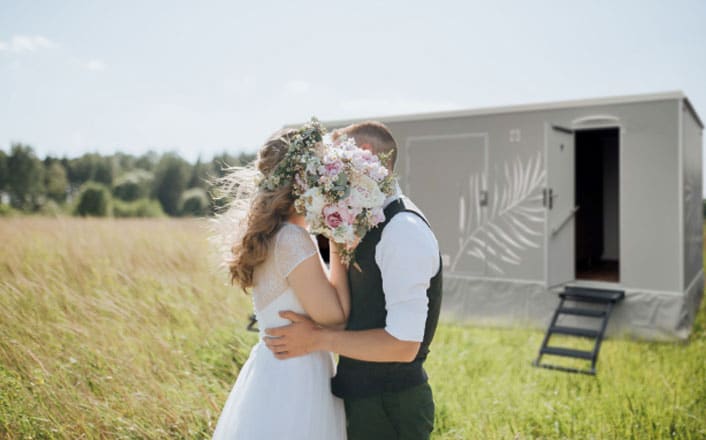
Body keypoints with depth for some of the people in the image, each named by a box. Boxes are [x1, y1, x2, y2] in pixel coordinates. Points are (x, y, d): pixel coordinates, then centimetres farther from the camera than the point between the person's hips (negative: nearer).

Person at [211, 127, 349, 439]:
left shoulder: (270, 235, 6)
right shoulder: (293, 238, -21)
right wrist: (339, 244, -13)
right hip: (294, 377, -9)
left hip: (274, 370, 9)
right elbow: (334, 315, -17)